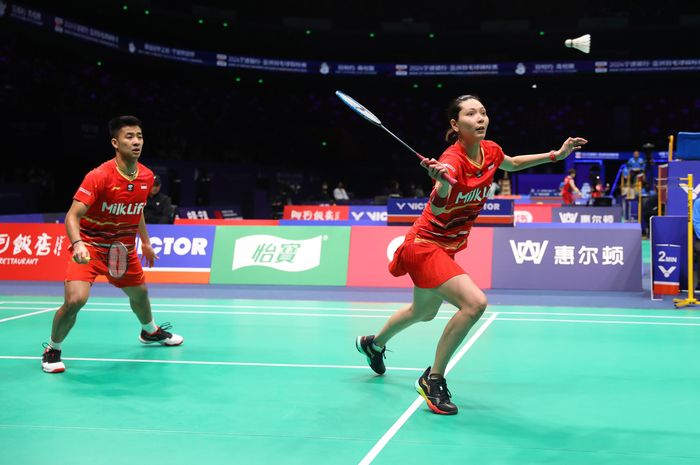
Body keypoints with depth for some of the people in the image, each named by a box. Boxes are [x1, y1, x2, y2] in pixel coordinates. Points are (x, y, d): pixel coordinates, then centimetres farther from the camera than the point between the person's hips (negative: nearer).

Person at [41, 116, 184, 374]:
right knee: (75, 299, -23)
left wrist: (146, 242, 17)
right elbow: (73, 215, -29)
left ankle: (150, 331, 55)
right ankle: (52, 350, 3)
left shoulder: (147, 177, -5)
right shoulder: (99, 176, -25)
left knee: (139, 293, 22)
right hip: (90, 246, -6)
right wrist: (77, 243, -46)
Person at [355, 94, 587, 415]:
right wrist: (442, 184, -64)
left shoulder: (490, 151, -5)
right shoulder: (453, 159, -28)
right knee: (474, 302, -27)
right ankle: (434, 379, -10)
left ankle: (374, 343, 56)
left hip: (446, 248, 9)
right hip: (425, 245, -9)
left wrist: (555, 155, 13)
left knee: (424, 313, 28)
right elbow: (438, 208, -44)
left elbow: (513, 164, 19)